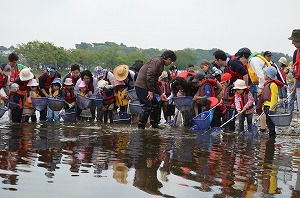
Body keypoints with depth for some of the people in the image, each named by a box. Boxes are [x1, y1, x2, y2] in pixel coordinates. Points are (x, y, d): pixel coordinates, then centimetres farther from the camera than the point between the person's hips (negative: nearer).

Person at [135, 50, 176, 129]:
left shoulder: (160, 64, 20)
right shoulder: (157, 61, -12)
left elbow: (155, 81, 26)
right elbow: (149, 76, -23)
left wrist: (160, 94, 22)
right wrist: (150, 91, -22)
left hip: (145, 87, 11)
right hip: (142, 87, -11)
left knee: (155, 105, 17)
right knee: (148, 107, -10)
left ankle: (155, 125, 26)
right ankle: (141, 127, -4)